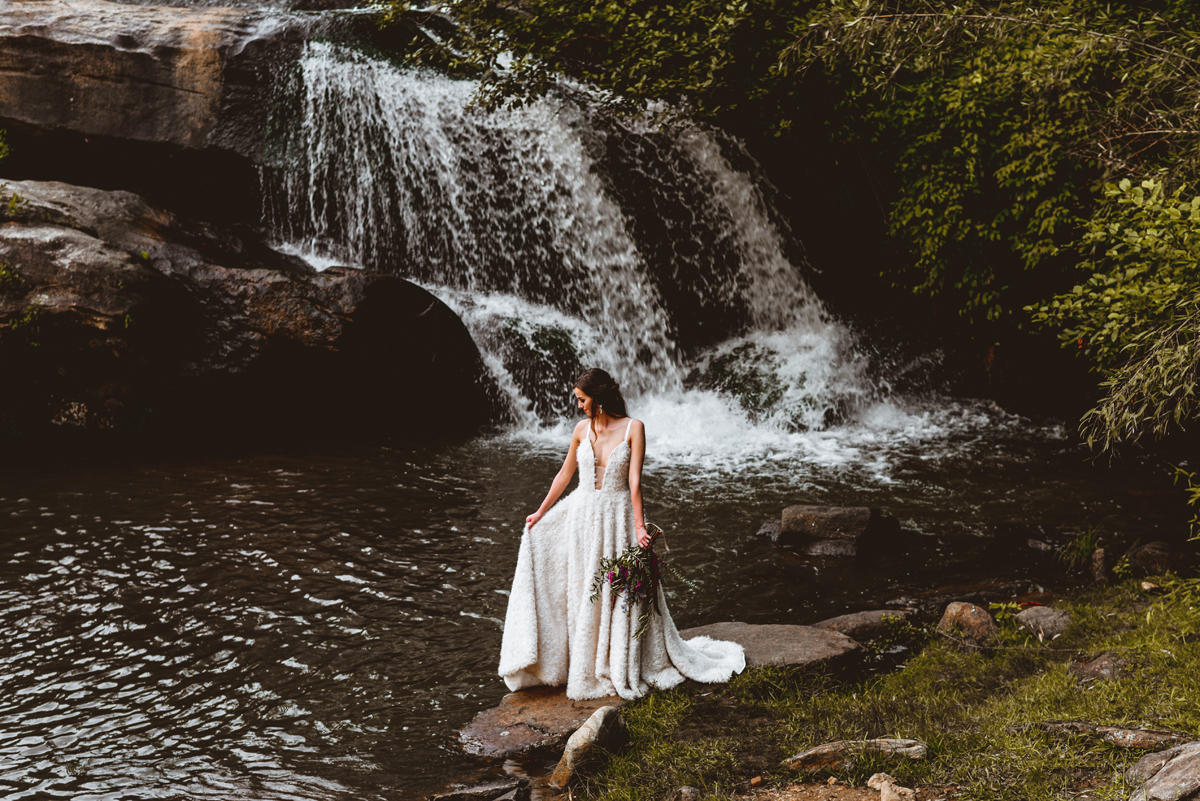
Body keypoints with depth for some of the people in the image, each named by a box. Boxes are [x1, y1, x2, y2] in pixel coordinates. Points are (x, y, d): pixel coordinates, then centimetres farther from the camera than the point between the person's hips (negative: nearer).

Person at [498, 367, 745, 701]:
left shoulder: (633, 428, -8)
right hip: (582, 515, 4)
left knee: (621, 593, 3)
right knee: (582, 593, 9)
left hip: (618, 516, -4)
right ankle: (585, 669, 22)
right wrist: (541, 512, 17)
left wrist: (639, 526, -21)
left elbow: (634, 480, -14)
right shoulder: (582, 429, 3)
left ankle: (622, 667, 15)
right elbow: (564, 475, 14)